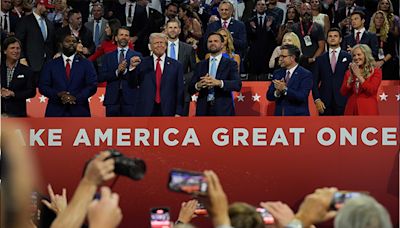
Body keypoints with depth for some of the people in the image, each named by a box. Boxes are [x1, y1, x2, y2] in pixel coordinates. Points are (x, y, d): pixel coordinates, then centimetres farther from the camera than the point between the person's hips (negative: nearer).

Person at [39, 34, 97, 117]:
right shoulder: (51, 64, 12)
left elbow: (92, 86, 3)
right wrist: (58, 95, -12)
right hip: (56, 113, 0)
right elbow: (42, 86, 6)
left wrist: (76, 98, -12)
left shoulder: (86, 64, 11)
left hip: (79, 112, 0)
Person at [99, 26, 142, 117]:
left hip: (130, 98, -2)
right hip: (112, 99, 2)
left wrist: (125, 71, -15)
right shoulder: (108, 57, 14)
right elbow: (101, 77, 3)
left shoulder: (137, 55, 7)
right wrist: (117, 71, -11)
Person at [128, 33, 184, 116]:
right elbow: (132, 84, 5)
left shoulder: (176, 65, 6)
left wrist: (179, 113, -2)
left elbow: (180, 91, 5)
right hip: (146, 111, 0)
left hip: (167, 112, 0)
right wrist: (132, 67, -12)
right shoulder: (143, 63, 8)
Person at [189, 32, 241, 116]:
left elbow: (237, 85, -8)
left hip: (223, 110, -2)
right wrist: (198, 85, -14)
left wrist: (219, 83, -24)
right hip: (204, 110, 3)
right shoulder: (200, 65, 17)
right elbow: (191, 89, 10)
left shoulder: (230, 64, 8)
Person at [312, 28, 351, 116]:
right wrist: (317, 99, -3)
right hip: (325, 103, 2)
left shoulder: (348, 57, 6)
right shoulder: (320, 59, 12)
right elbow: (315, 82, 9)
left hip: (342, 101, -2)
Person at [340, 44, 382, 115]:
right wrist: (351, 76, -3)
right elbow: (343, 92, 7)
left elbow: (371, 90, -9)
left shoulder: (375, 71, 4)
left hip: (368, 110, -4)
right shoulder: (349, 72, 16)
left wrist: (359, 76, -8)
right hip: (352, 109, 4)